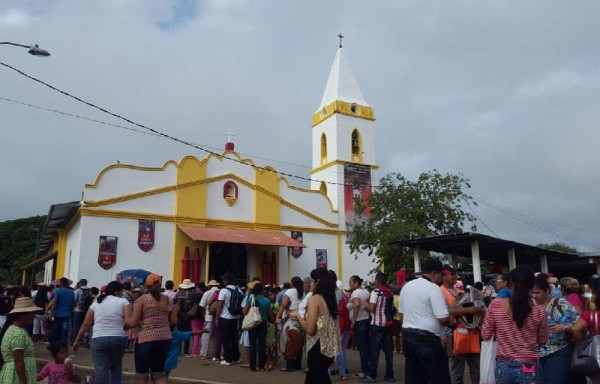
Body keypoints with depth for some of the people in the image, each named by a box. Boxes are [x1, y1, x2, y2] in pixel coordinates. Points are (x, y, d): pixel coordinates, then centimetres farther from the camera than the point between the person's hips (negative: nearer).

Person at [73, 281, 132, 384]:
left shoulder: (96, 303, 13)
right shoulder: (123, 302, 3)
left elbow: (86, 324, 11)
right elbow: (128, 321, -10)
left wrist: (78, 340, 18)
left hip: (99, 339, 1)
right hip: (119, 339, -1)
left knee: (100, 369, 3)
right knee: (116, 365, 22)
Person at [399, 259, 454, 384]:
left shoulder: (406, 286, 11)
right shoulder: (433, 288, -13)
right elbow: (442, 319, -17)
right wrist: (452, 323, 2)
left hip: (407, 336, 8)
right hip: (427, 339, -8)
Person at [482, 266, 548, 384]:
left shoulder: (495, 305, -13)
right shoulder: (539, 312, -13)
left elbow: (486, 336, -2)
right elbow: (542, 341, 4)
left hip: (502, 366, 1)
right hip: (528, 368, -1)